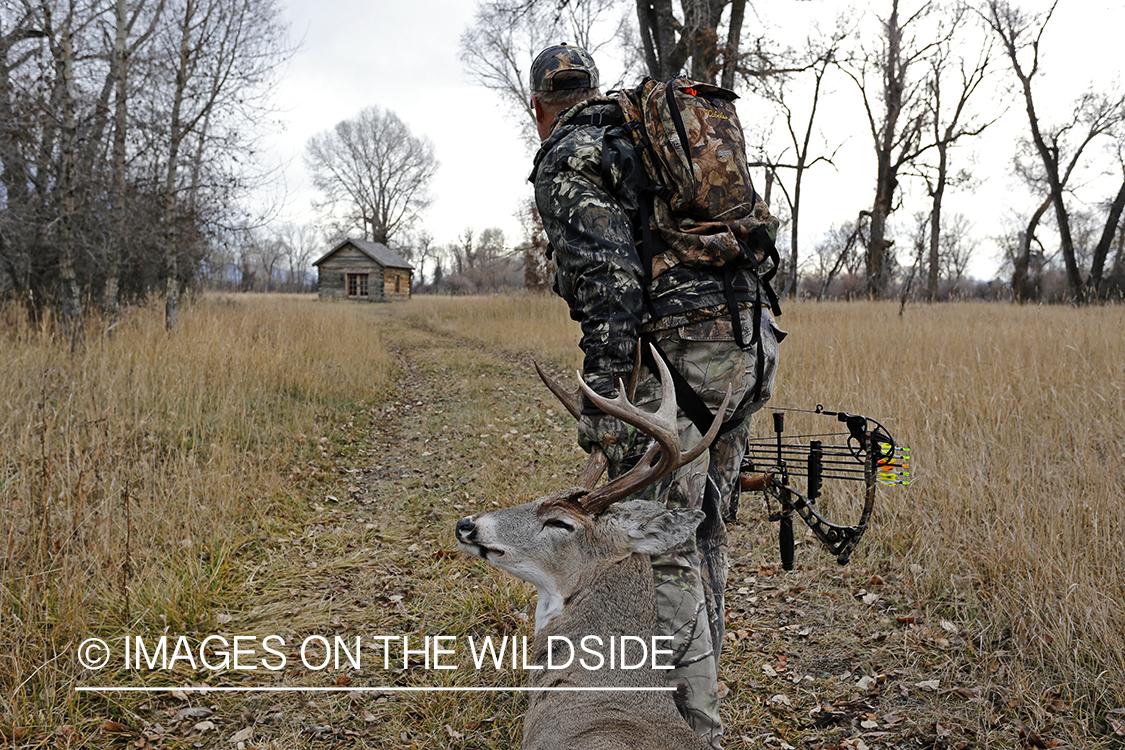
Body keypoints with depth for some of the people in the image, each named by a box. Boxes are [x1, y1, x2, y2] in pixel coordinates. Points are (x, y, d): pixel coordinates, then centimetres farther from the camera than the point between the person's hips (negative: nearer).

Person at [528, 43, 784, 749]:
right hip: (748, 333, 9)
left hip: (677, 347, -9)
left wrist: (601, 394, -19)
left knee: (663, 543, -3)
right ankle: (695, 684, 32)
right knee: (702, 528, 18)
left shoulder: (567, 161, 0)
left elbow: (607, 275, -16)